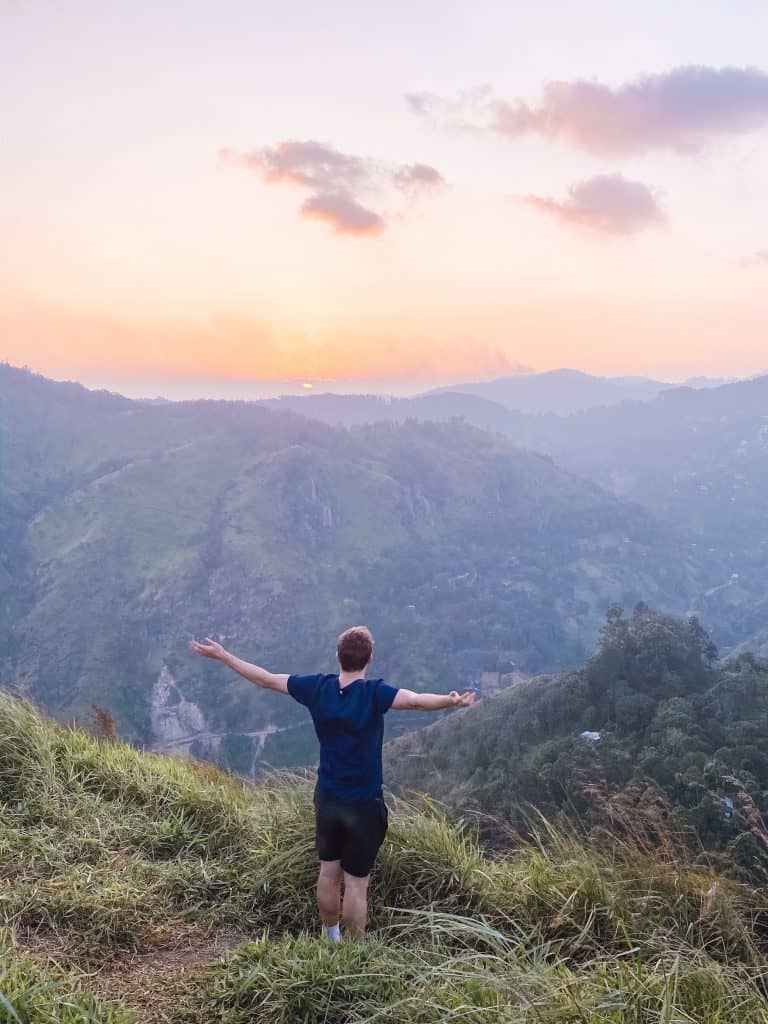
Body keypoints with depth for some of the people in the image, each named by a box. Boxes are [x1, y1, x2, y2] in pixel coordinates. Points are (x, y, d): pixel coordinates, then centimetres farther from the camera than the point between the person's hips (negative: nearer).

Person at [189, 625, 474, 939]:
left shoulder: (317, 688, -8)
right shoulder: (374, 693, -21)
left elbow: (265, 679, -1)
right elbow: (416, 700, -39)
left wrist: (221, 654, 8)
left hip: (327, 799, 5)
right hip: (364, 805, -4)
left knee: (329, 872, 20)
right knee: (356, 884, 6)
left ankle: (331, 941, 36)